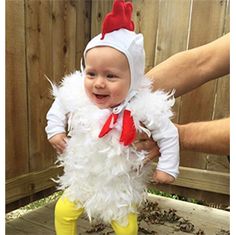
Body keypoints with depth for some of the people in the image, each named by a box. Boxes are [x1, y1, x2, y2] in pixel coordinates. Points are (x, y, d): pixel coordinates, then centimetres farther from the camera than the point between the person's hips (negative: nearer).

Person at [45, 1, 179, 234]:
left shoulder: (143, 106, -27)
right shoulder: (75, 95, -19)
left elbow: (168, 135, -14)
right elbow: (59, 105, 5)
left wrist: (167, 167, -11)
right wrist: (55, 130, -2)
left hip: (120, 185, -2)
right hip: (82, 179, 3)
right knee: (63, 212, 15)